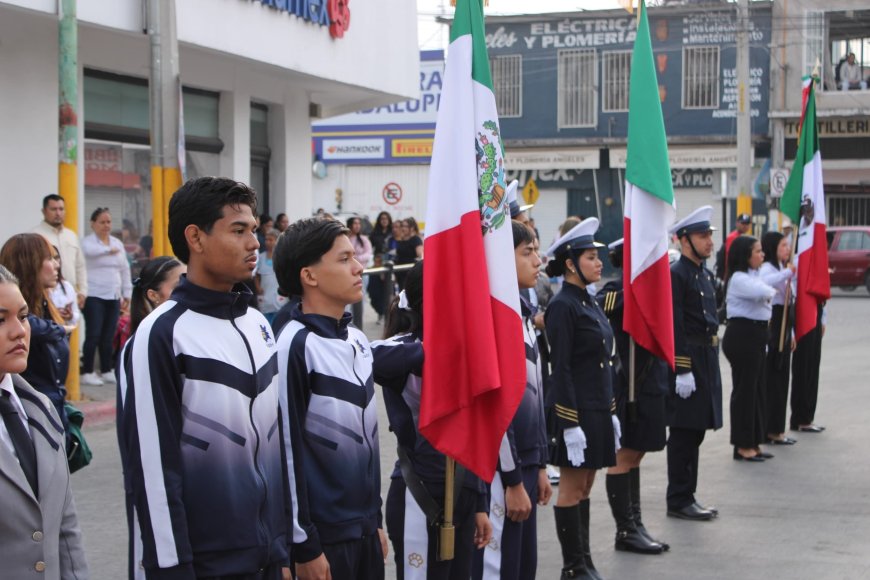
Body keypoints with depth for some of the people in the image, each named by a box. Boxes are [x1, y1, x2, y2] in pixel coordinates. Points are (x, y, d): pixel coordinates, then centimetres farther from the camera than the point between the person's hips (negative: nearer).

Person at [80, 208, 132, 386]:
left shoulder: (118, 243, 14)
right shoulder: (88, 241, -3)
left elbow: (125, 270, 17)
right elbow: (89, 250, -30)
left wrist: (126, 294, 14)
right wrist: (109, 250, -25)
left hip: (113, 297, 5)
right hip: (94, 296, -5)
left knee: (108, 337, 9)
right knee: (93, 336, -7)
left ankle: (106, 371, 17)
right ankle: (87, 373, -1)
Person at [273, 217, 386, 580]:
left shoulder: (358, 341, 10)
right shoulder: (295, 346, -14)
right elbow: (287, 450, -14)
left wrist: (376, 520, 17)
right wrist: (303, 545, -13)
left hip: (364, 529, 7)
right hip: (325, 536, -7)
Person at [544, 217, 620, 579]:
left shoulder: (589, 302, 13)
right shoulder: (562, 306, -14)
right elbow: (561, 369, -17)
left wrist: (611, 411, 16)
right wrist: (570, 424, -20)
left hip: (597, 409, 9)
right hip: (575, 409, -9)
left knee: (584, 487, 13)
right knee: (572, 488, 0)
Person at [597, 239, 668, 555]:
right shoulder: (619, 290, -15)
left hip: (648, 386, 9)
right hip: (628, 387, -9)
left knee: (634, 456, 15)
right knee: (623, 457, 1)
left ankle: (635, 525, 23)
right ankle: (626, 531, 9)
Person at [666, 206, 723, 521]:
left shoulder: (705, 273, 15)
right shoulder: (676, 274, -14)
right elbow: (674, 327, -18)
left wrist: (710, 362, 18)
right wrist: (682, 371, -20)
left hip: (707, 358, 9)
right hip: (688, 359, -9)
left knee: (695, 432, 14)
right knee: (683, 433, -2)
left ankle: (687, 496, 21)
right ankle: (679, 501, 5)